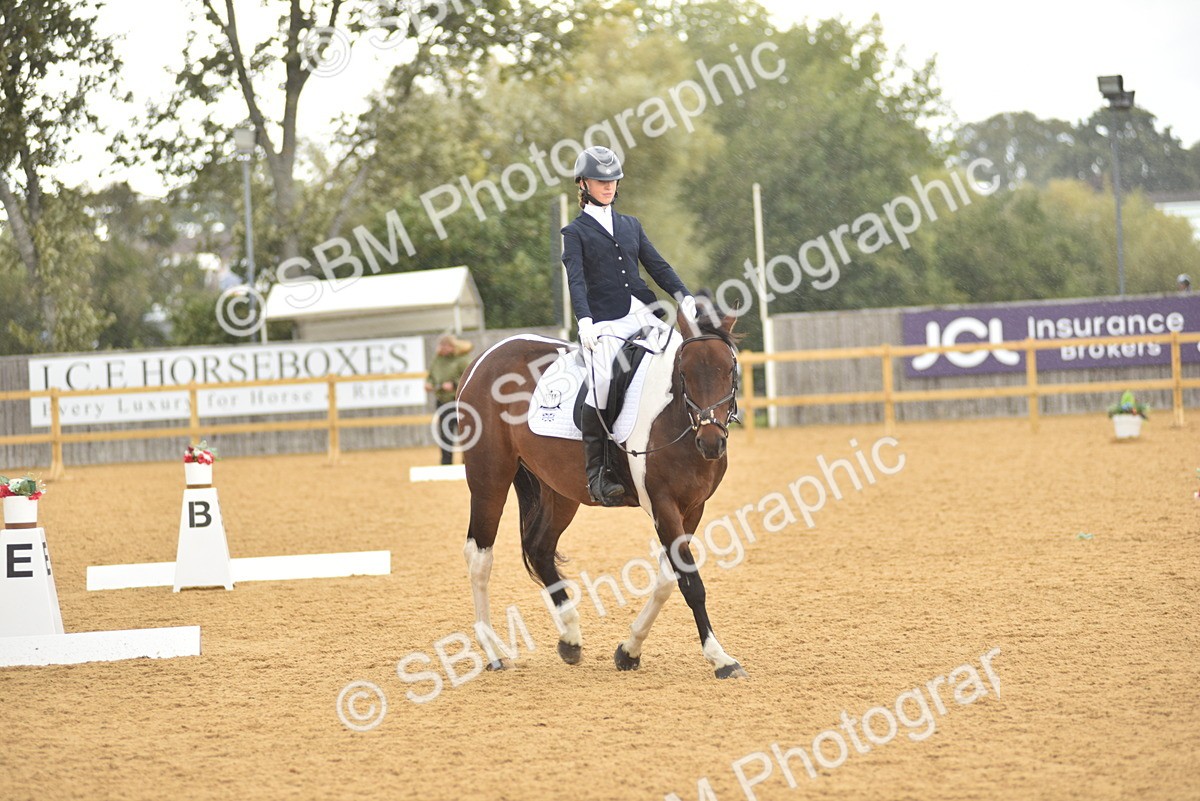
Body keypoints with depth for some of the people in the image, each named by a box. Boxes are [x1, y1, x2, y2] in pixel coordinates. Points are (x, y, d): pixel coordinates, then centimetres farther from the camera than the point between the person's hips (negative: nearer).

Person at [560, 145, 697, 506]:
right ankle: (597, 473, -22)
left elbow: (657, 266, 14)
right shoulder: (575, 232, 7)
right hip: (604, 323, -5)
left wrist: (684, 296, -5)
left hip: (644, 314, 5)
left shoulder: (631, 225, 21)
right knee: (602, 383, -28)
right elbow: (576, 279, -6)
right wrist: (584, 321, -23)